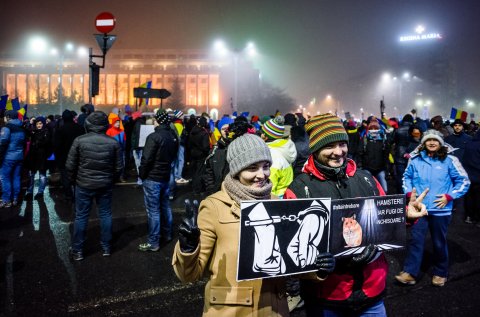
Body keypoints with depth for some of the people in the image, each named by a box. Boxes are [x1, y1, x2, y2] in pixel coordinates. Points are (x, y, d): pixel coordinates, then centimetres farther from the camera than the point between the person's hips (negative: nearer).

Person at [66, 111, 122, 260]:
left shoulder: (80, 140, -12)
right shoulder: (113, 142, -7)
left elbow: (70, 165, -7)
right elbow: (118, 167, -2)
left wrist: (74, 180, 10)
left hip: (84, 184, -1)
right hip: (105, 185, 1)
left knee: (81, 217, 9)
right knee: (105, 215, 13)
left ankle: (77, 250, 18)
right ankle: (106, 247, 23)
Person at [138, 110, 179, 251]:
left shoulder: (154, 137, -19)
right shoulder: (173, 136, 5)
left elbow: (146, 159, -19)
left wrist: (142, 175, -6)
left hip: (152, 178, -8)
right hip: (166, 176, 8)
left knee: (153, 210, -2)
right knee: (165, 206, 19)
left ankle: (153, 243, 4)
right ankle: (167, 234, 32)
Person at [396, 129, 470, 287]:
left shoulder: (449, 160, -6)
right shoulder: (416, 159, 2)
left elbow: (464, 181, -1)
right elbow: (407, 177, 16)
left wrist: (449, 197, -10)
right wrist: (409, 193, 1)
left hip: (440, 209, -1)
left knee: (439, 242, 12)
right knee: (415, 239, 1)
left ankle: (440, 273, 29)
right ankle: (410, 273, 6)